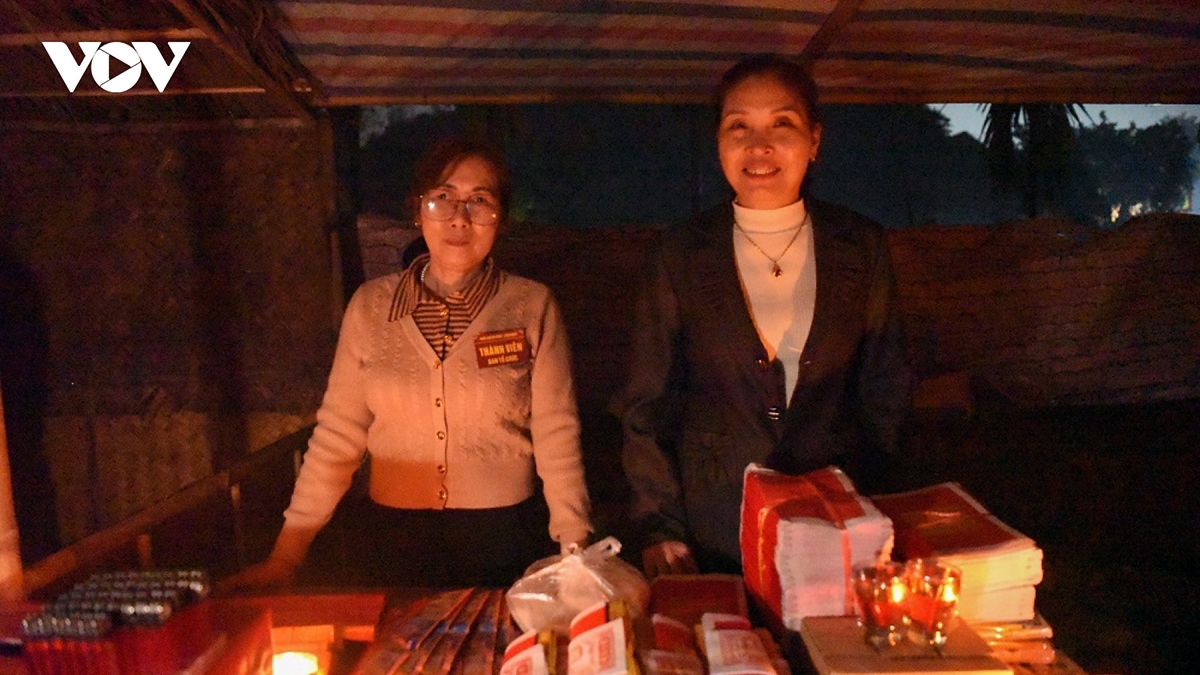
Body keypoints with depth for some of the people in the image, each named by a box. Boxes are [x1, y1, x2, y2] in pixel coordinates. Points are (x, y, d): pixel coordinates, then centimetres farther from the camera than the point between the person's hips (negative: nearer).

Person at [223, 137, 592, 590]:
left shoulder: (533, 308, -7)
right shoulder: (370, 306, -2)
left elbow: (557, 439, -8)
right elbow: (336, 434, -1)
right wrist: (284, 558, -4)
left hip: (506, 540, -1)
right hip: (395, 540, 2)